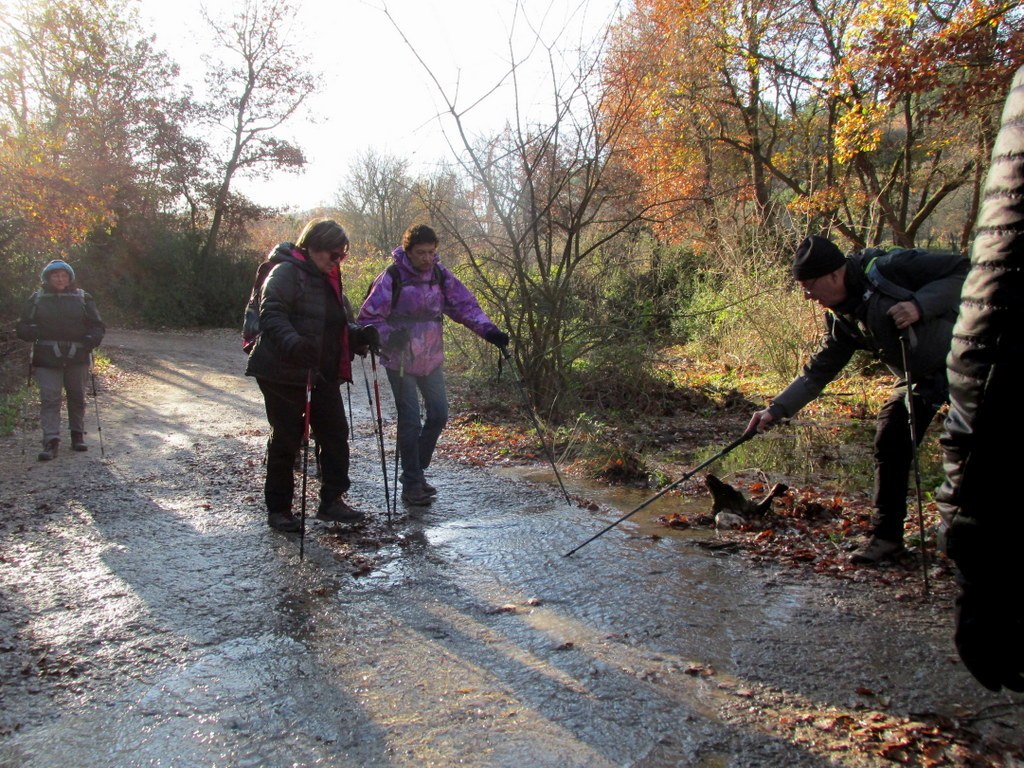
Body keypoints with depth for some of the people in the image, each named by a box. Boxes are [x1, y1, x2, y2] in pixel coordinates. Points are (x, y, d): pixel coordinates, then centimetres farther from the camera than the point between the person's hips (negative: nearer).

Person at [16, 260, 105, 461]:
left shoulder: (82, 298, 8)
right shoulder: (37, 299, 7)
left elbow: (97, 325, 9)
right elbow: (23, 328, 7)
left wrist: (91, 339, -12)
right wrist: (34, 332, -16)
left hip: (77, 358, 1)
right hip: (47, 359, -1)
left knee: (77, 397, 10)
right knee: (50, 398, -9)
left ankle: (78, 435, 25)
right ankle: (51, 441, -10)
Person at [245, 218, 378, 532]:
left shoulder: (328, 278, 15)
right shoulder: (286, 272, -12)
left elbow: (339, 323, 18)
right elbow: (272, 315, -25)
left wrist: (360, 335, -3)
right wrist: (293, 343, -43)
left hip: (323, 374, 8)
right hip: (284, 373, -8)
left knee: (335, 435, 6)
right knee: (286, 439, 1)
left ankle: (332, 500, 17)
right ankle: (278, 508, 15)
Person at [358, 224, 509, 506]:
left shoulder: (440, 274, 0)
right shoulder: (392, 277, -14)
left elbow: (464, 304, 1)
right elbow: (368, 318, -13)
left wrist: (488, 329, -14)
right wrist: (390, 335, -32)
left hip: (431, 358, 6)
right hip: (401, 360, -5)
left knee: (439, 414, 8)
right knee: (410, 421, -4)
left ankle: (415, 470, 28)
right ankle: (411, 485, 8)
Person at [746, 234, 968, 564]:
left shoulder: (892, 267, -21)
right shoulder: (842, 319, 0)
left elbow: (962, 269, -18)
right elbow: (818, 372, 3)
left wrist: (920, 305, -32)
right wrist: (777, 409, -5)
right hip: (919, 378, 7)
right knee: (889, 441, 0)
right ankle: (886, 534, 11)